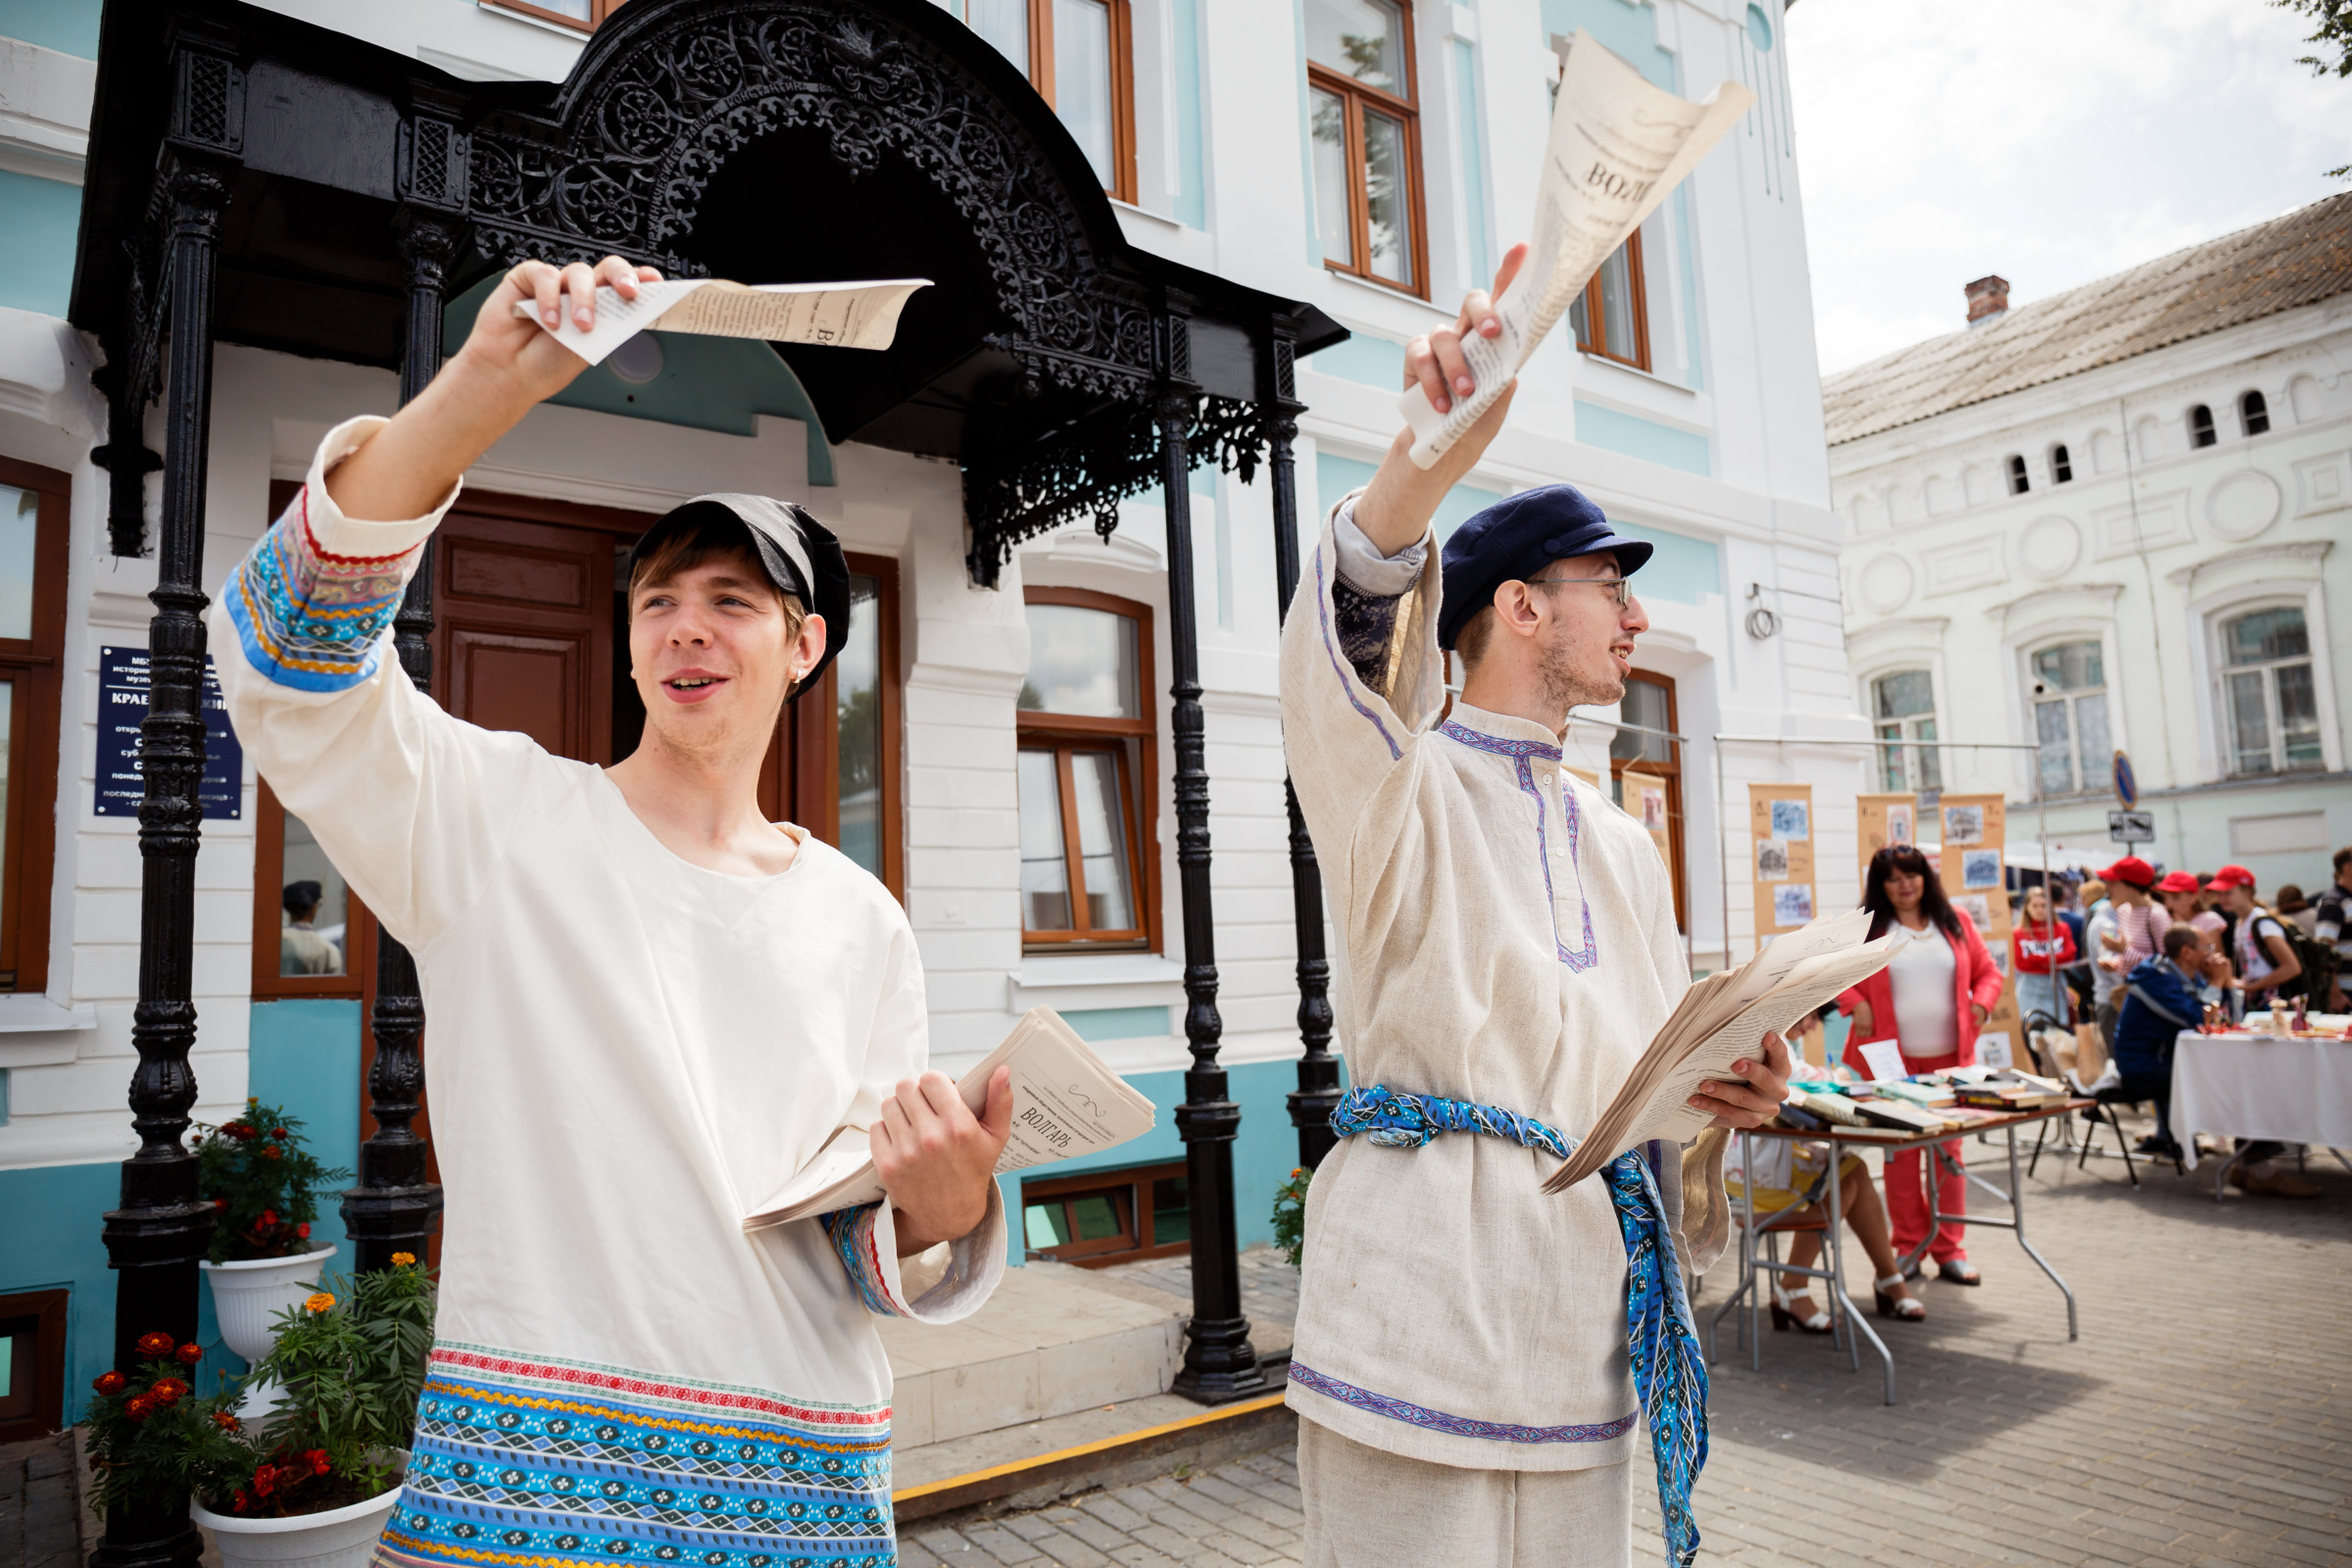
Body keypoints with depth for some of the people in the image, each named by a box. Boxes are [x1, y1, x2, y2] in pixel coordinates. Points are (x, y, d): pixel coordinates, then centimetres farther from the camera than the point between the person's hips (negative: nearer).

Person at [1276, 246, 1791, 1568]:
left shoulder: (1625, 847, 17)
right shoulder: (1401, 787, -3)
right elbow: (1345, 643, -27)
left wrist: (1725, 1096, -2)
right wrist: (1441, 443, -43)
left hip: (1585, 1301, 7)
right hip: (1425, 1297, -6)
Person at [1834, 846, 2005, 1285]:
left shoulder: (1956, 923, 9)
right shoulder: (1866, 930, 0)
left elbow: (1987, 972, 15)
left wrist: (1982, 1002, -4)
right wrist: (1854, 1003, -11)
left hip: (1950, 1057, 2)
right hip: (1893, 1061, -2)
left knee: (1950, 1151, 6)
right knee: (1901, 1154, 3)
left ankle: (1950, 1250, 15)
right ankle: (1909, 1245, 15)